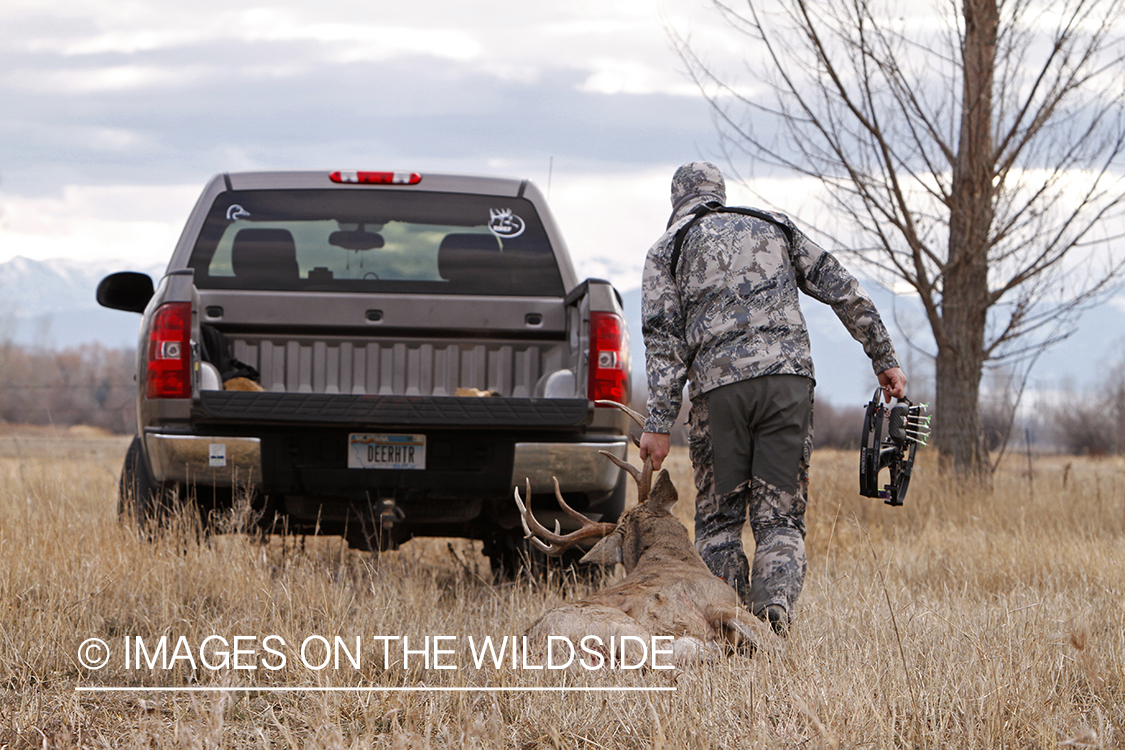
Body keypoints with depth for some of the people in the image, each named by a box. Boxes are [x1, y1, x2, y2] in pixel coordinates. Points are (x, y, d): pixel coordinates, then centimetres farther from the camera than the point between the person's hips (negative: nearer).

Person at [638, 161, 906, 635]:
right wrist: (885, 360, 16)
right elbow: (845, 292, 13)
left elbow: (663, 339, 1)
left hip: (718, 386, -1)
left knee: (718, 520, 10)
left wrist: (658, 423, -3)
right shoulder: (775, 227, 21)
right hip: (787, 378, 1)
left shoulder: (669, 249, 13)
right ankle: (775, 601, -22)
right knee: (780, 517, 4)